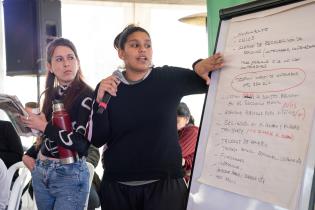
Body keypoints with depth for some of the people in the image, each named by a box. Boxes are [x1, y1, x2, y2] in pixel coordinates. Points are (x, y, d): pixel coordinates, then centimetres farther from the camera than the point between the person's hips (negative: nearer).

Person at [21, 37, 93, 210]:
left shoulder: (86, 95, -13)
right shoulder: (51, 93, 6)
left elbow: (82, 144, -20)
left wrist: (44, 127, -15)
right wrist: (30, 154, 4)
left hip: (70, 175, -6)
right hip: (40, 172, 7)